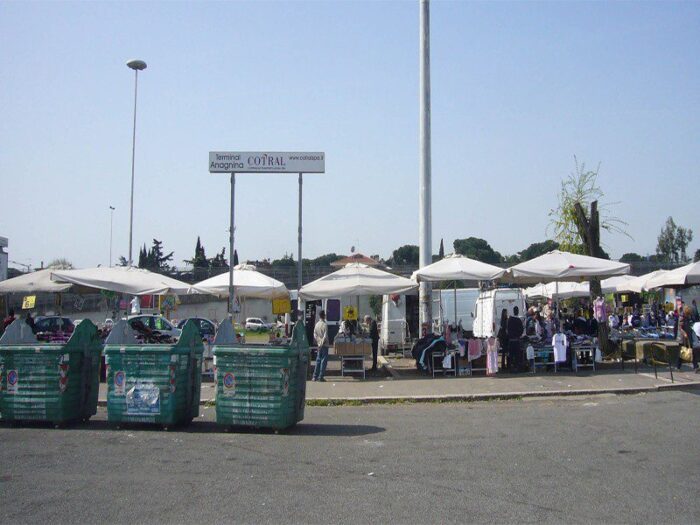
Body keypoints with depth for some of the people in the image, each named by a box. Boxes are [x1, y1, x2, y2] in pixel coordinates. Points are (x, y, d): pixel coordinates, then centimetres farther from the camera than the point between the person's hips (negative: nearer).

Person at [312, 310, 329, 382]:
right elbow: (325, 336, -18)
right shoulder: (325, 325, -13)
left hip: (319, 345, 6)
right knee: (324, 361, -1)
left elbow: (315, 335, 7)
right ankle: (320, 377, -4)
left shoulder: (316, 324, 5)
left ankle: (315, 376, 12)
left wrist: (318, 342, 10)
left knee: (318, 360, 12)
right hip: (324, 345, -6)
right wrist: (322, 343, -9)